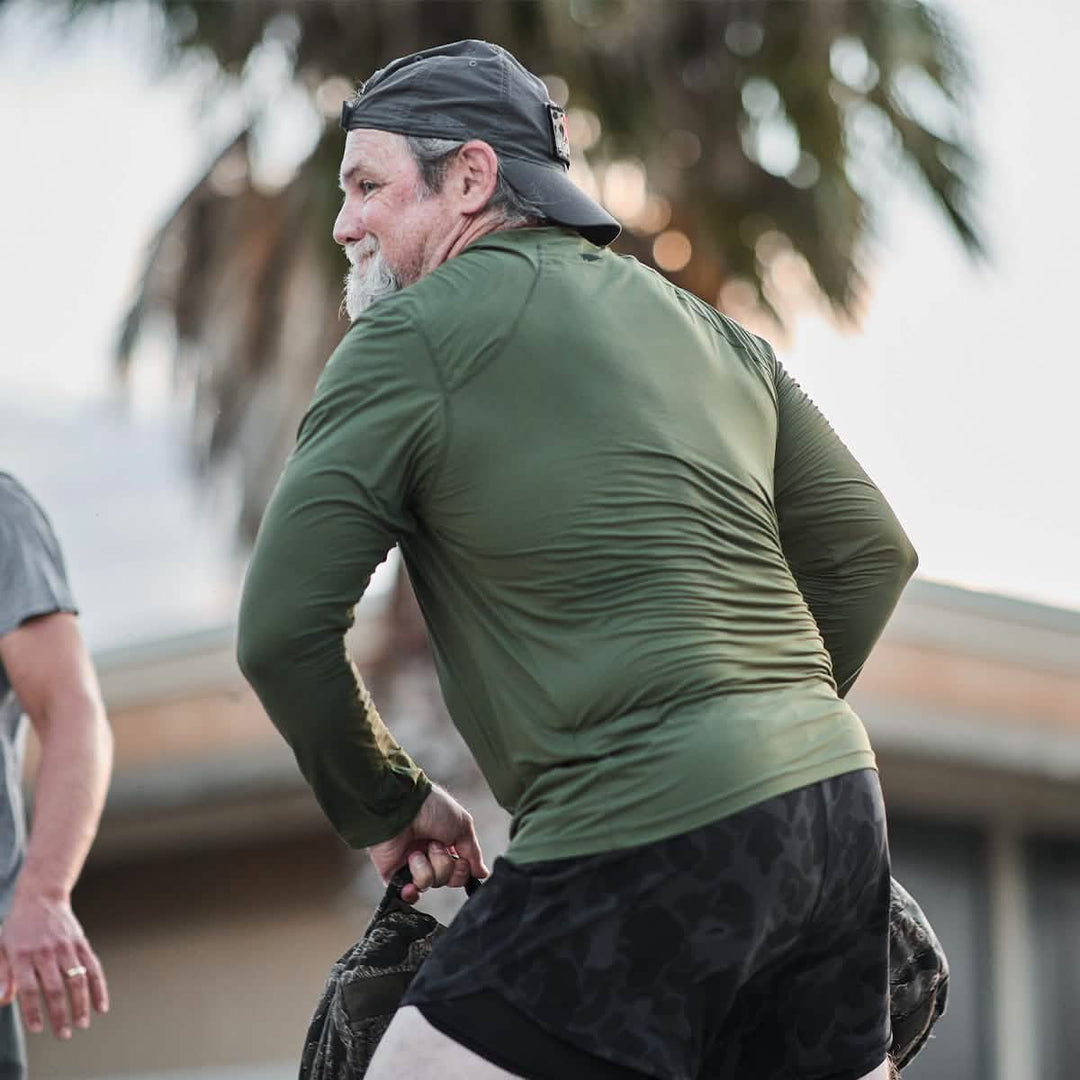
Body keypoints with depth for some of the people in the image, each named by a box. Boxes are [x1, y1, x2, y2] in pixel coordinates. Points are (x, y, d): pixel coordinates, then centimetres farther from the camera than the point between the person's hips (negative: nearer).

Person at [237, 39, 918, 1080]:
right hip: (836, 803, 8)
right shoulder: (701, 324, 20)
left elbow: (282, 630, -5)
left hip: (648, 842, -8)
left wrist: (387, 808, 9)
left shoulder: (411, 335, -1)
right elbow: (869, 553, 20)